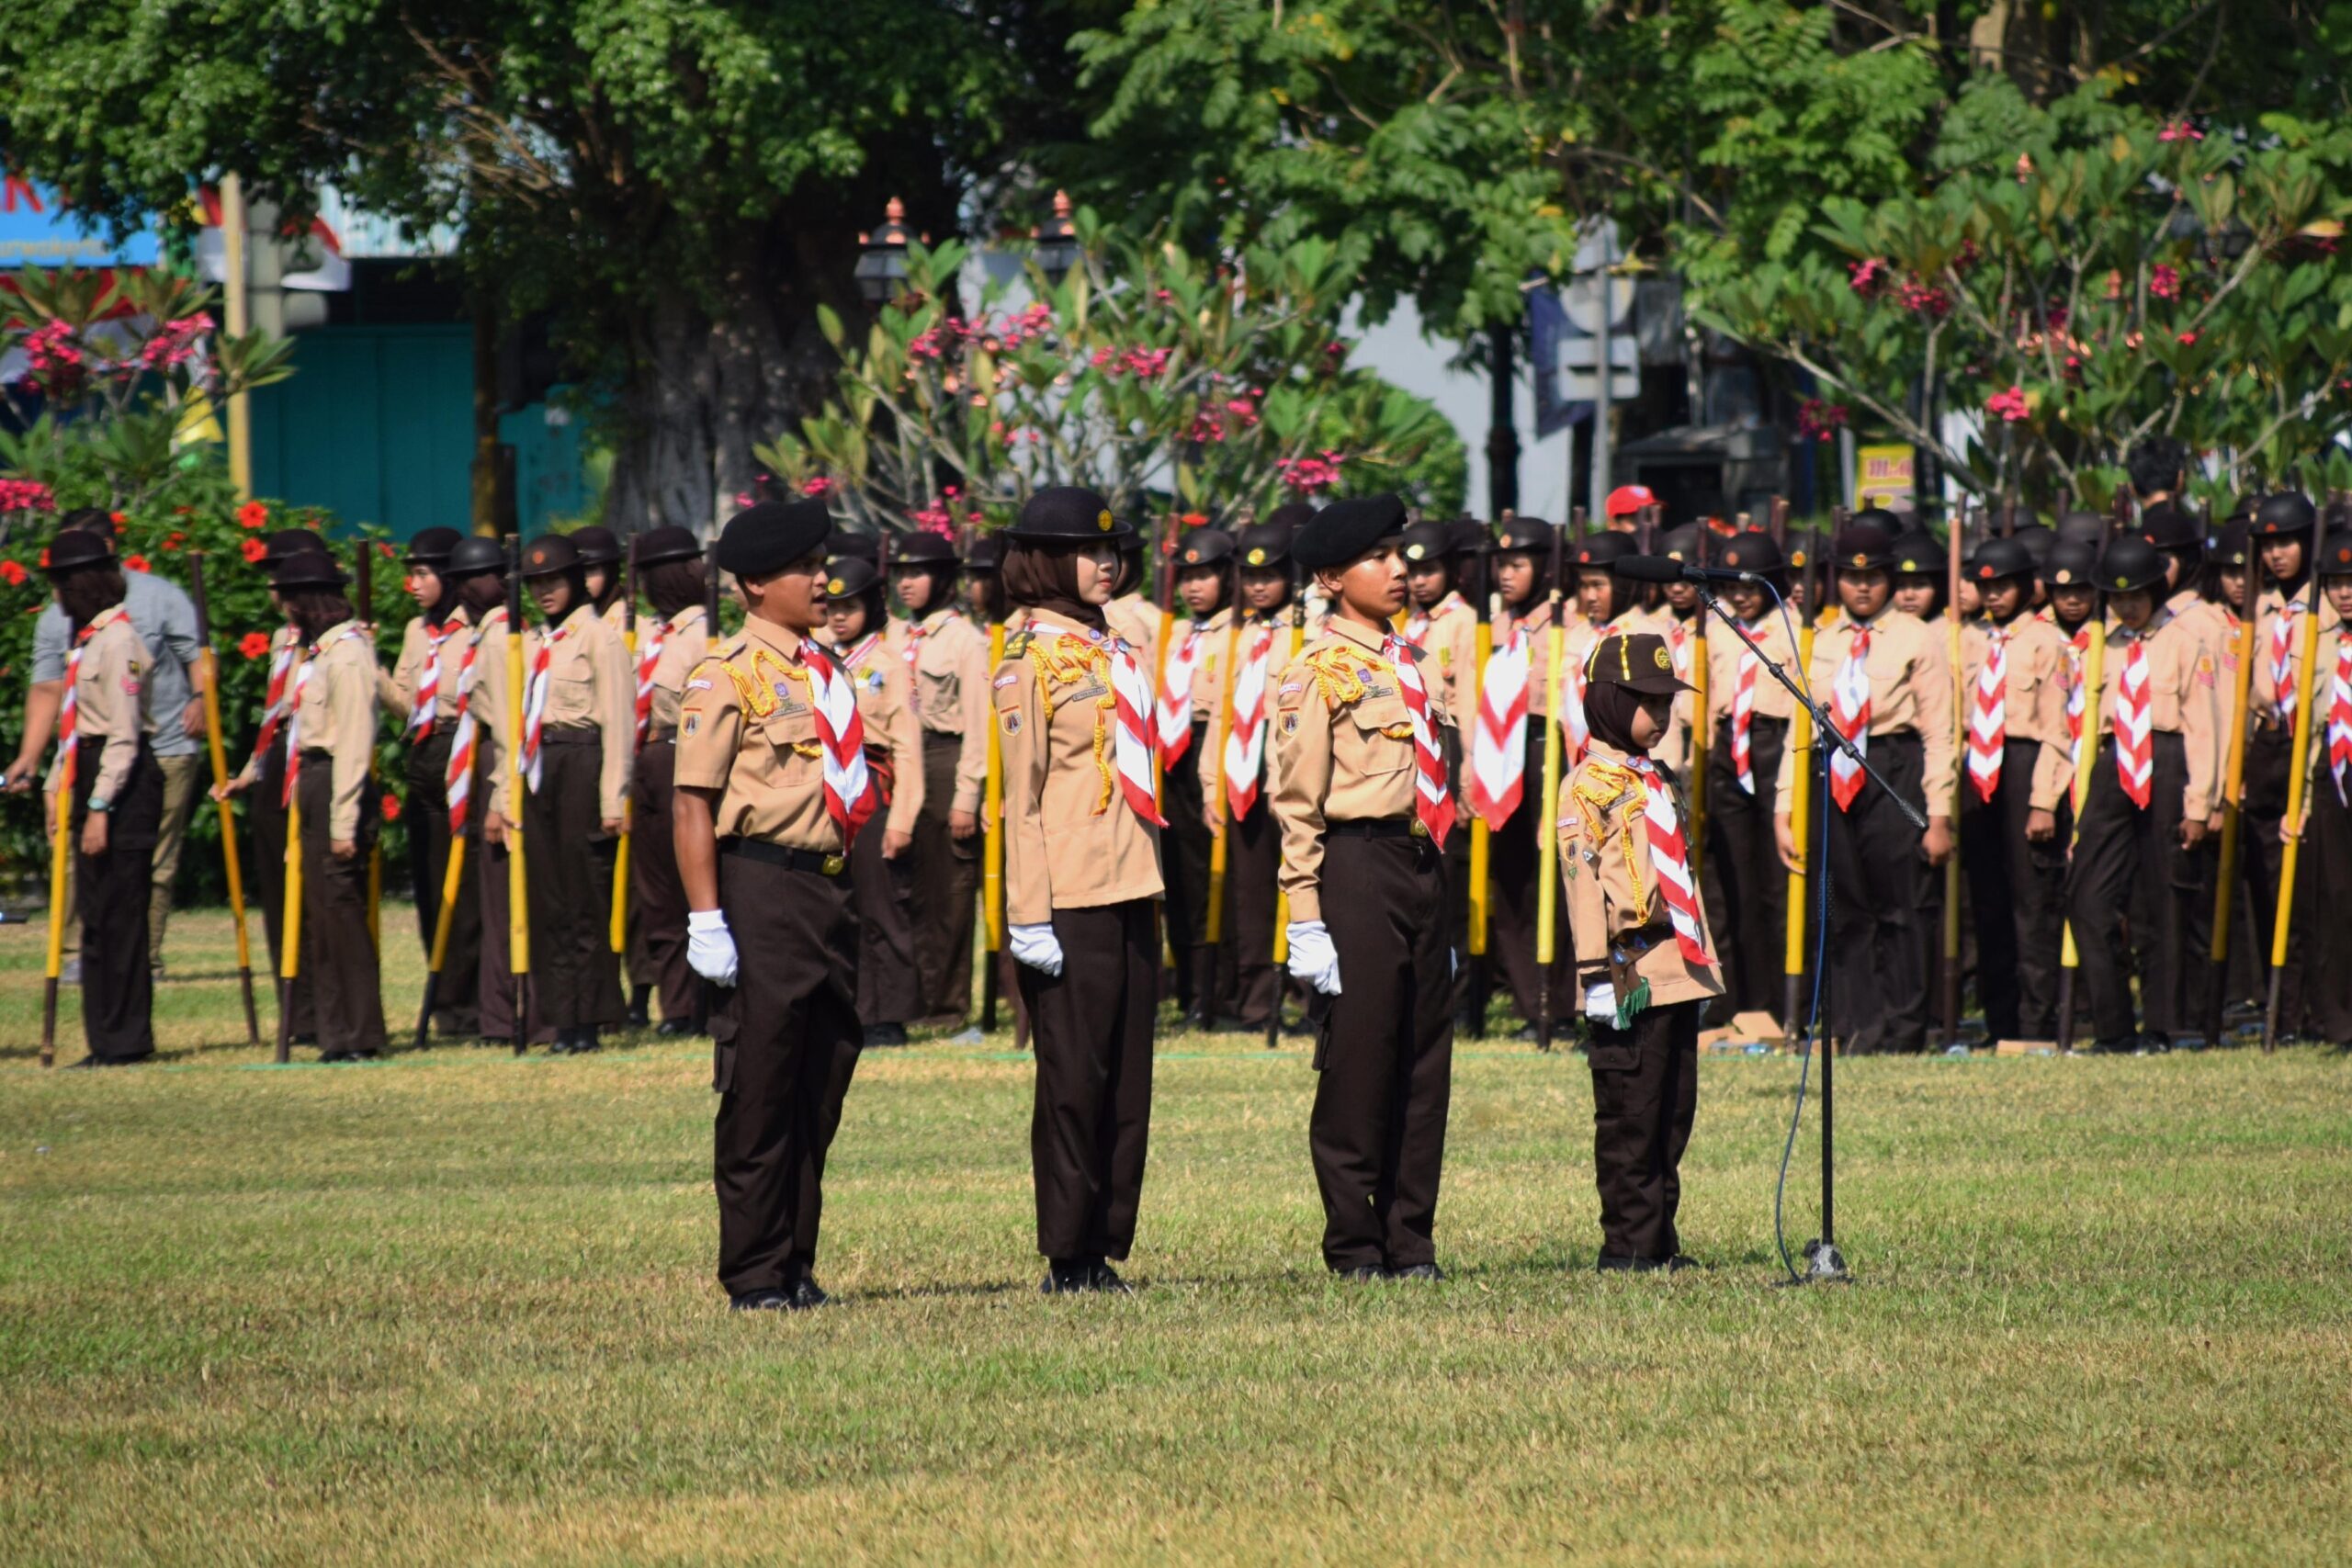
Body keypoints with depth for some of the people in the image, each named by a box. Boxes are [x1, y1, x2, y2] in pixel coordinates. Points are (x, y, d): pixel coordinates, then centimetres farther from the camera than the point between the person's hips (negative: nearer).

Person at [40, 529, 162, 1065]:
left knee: (116, 915, -7)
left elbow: (124, 735, -18)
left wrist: (100, 808, -20)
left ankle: (125, 1038, -3)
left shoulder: (116, 640, -14)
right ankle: (109, 1039, 14)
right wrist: (58, 784, 13)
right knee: (96, 915, 10)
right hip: (91, 777, 10)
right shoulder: (87, 637, 16)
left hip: (124, 782, -10)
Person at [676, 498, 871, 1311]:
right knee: (760, 1093, -3)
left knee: (821, 1090, 10)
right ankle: (755, 1275, 2)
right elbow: (693, 805, -12)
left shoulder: (826, 671, 15)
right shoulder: (727, 676, -8)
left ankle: (796, 1266, 17)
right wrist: (707, 920, -18)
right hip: (762, 888, -7)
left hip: (830, 889, 7)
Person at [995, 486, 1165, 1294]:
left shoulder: (1114, 653, 15)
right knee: (1075, 1078, -2)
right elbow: (1021, 795, -10)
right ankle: (1068, 1258, 3)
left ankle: (1104, 1249, 12)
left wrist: (1149, 885, 16)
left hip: (1129, 894, 7)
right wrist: (1029, 917, -14)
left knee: (1127, 1080, 7)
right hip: (1071, 899, -7)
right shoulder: (1031, 663, -7)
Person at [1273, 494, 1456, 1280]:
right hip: (1358, 868, -7)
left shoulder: (1418, 665, 16)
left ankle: (1411, 1241, 13)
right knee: (1356, 1062, -3)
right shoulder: (1316, 673, -5)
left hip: (1423, 866, 7)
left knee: (1425, 1061, 7)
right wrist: (1308, 921, -14)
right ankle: (1355, 1246, 4)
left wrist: (1444, 913, 21)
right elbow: (1297, 807, -8)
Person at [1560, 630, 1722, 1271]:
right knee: (1630, 1115, -5)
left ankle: (1660, 1239, 14)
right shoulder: (1589, 786, -7)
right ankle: (1627, 1243, -2)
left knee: (1674, 1112, 9)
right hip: (1632, 972, -8)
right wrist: (1599, 972, -19)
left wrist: (1703, 963, 23)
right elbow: (1583, 879, -13)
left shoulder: (1662, 782, 19)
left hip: (1677, 973, 8)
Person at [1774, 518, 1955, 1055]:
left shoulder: (1917, 641, 2)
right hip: (1835, 783, 4)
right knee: (1847, 914, 4)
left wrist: (1939, 815, -8)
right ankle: (1857, 1031, 10)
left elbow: (1938, 732, -2)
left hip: (1896, 774, -4)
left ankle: (1901, 1033, 4)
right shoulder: (1818, 644, 13)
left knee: (1899, 908, -3)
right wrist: (1784, 808, 5)